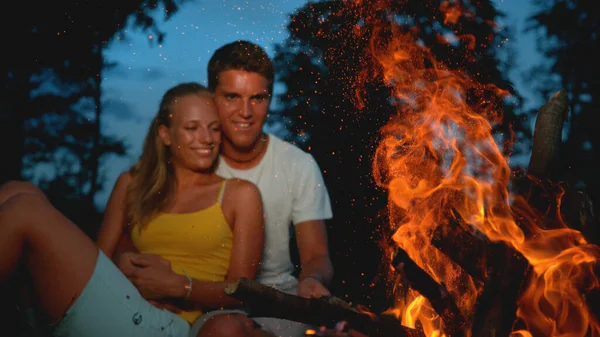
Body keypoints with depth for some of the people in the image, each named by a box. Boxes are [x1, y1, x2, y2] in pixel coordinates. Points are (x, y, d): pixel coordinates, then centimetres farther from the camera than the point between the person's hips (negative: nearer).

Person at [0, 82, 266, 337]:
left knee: (24, 210, -18)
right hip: (112, 309, 5)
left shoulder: (240, 194, 8)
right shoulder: (132, 184, 19)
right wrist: (125, 270, -5)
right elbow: (100, 258, 16)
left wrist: (177, 286, -11)